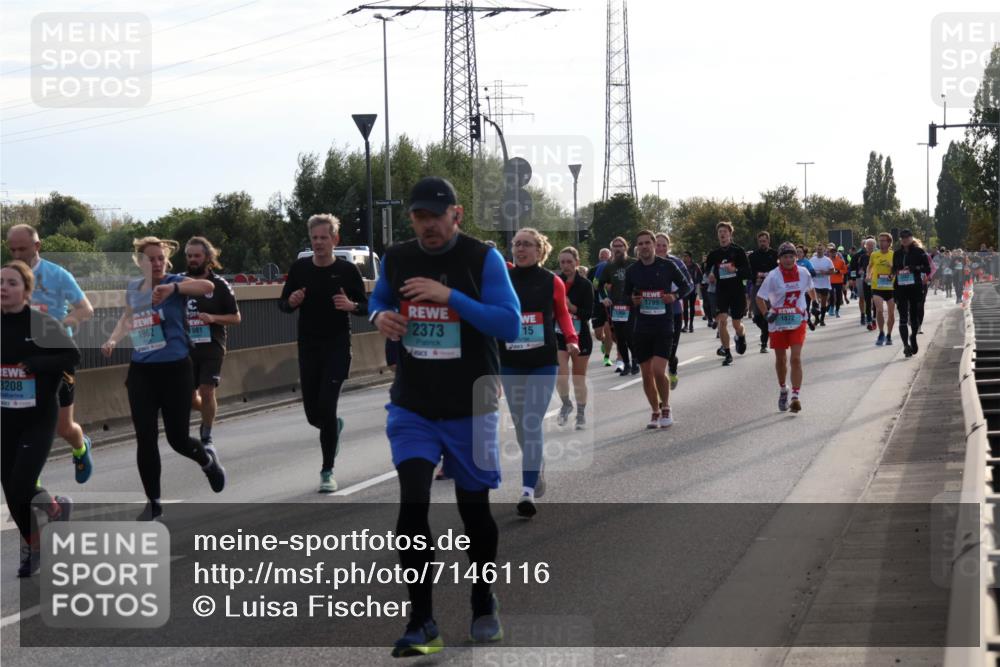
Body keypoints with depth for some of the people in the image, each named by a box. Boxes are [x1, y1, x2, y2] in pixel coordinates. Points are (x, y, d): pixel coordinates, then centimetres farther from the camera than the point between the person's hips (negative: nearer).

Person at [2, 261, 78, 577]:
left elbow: (72, 357, -16)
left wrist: (35, 364, -25)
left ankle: (56, 507, 21)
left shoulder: (43, 323, -13)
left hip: (39, 419, -5)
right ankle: (32, 545, 29)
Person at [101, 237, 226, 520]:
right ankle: (153, 502, 13)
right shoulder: (133, 288, 6)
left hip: (175, 370, -4)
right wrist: (113, 340, 6)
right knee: (145, 439, -1)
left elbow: (208, 286, -32)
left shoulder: (175, 282, -10)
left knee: (178, 438, 2)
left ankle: (208, 461, 37)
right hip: (141, 371, 4)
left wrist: (172, 288, -48)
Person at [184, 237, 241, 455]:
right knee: (189, 398, 6)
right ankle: (208, 415, 40)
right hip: (187, 347, 3)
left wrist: (213, 318, -16)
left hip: (211, 347, -3)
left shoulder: (219, 285, -3)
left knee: (207, 391, -13)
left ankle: (206, 438, 4)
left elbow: (236, 318, 0)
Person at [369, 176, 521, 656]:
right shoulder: (396, 259, 1)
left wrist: (450, 296, -27)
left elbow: (511, 325, -18)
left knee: (474, 509, 10)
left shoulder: (483, 259, -11)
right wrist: (379, 316, -4)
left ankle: (483, 604, 34)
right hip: (412, 408, 2)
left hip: (468, 409, -2)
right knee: (412, 504, -13)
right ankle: (421, 623, -8)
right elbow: (379, 298, 20)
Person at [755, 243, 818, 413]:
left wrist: (815, 300, 17)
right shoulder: (773, 276, -10)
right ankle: (783, 390, 35)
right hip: (778, 322, 0)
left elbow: (810, 287, 21)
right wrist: (767, 314, -15)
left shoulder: (803, 273, -2)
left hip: (798, 322, 0)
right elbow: (760, 298, -5)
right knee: (780, 359, 11)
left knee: (796, 358, -12)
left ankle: (796, 396, -13)